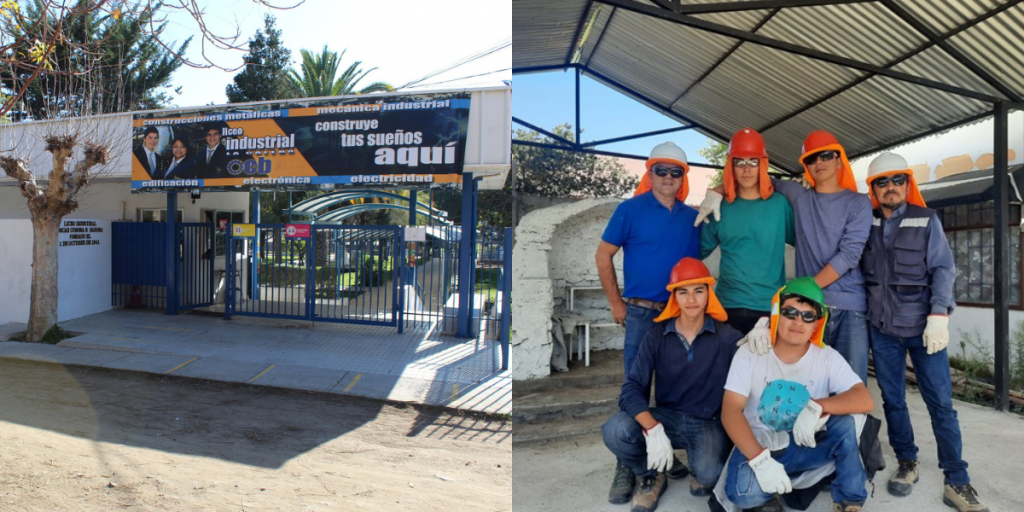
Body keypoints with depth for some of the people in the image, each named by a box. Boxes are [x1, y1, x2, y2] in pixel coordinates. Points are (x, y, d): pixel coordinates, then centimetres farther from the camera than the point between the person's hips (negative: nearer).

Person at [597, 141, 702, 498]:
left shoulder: (692, 217, 7)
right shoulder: (631, 209, -5)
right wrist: (616, 304, -4)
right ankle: (627, 467, 11)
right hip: (641, 314, -4)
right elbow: (603, 256, -3)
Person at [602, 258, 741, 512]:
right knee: (615, 431, -27)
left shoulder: (727, 337, -8)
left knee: (709, 475, -32)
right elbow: (632, 389, -13)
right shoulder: (657, 335, -5)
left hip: (708, 423, -1)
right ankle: (652, 476, 8)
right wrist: (654, 430, -30)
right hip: (666, 417, 1)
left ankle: (701, 474, 11)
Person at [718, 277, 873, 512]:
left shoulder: (827, 357, -6)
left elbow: (865, 400, -17)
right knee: (742, 490, -32)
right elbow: (730, 411, -20)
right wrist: (760, 460, -32)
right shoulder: (750, 354, -13)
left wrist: (819, 406, -33)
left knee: (844, 422, -25)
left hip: (807, 448, 2)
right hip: (757, 448, -2)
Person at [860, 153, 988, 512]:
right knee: (892, 400, 8)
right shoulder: (865, 223, 6)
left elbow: (943, 270, -3)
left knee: (940, 402, 1)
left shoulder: (927, 220, 1)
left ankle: (957, 481, 10)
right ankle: (907, 464, 23)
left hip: (923, 326, -1)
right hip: (882, 328, 2)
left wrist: (939, 315, -15)